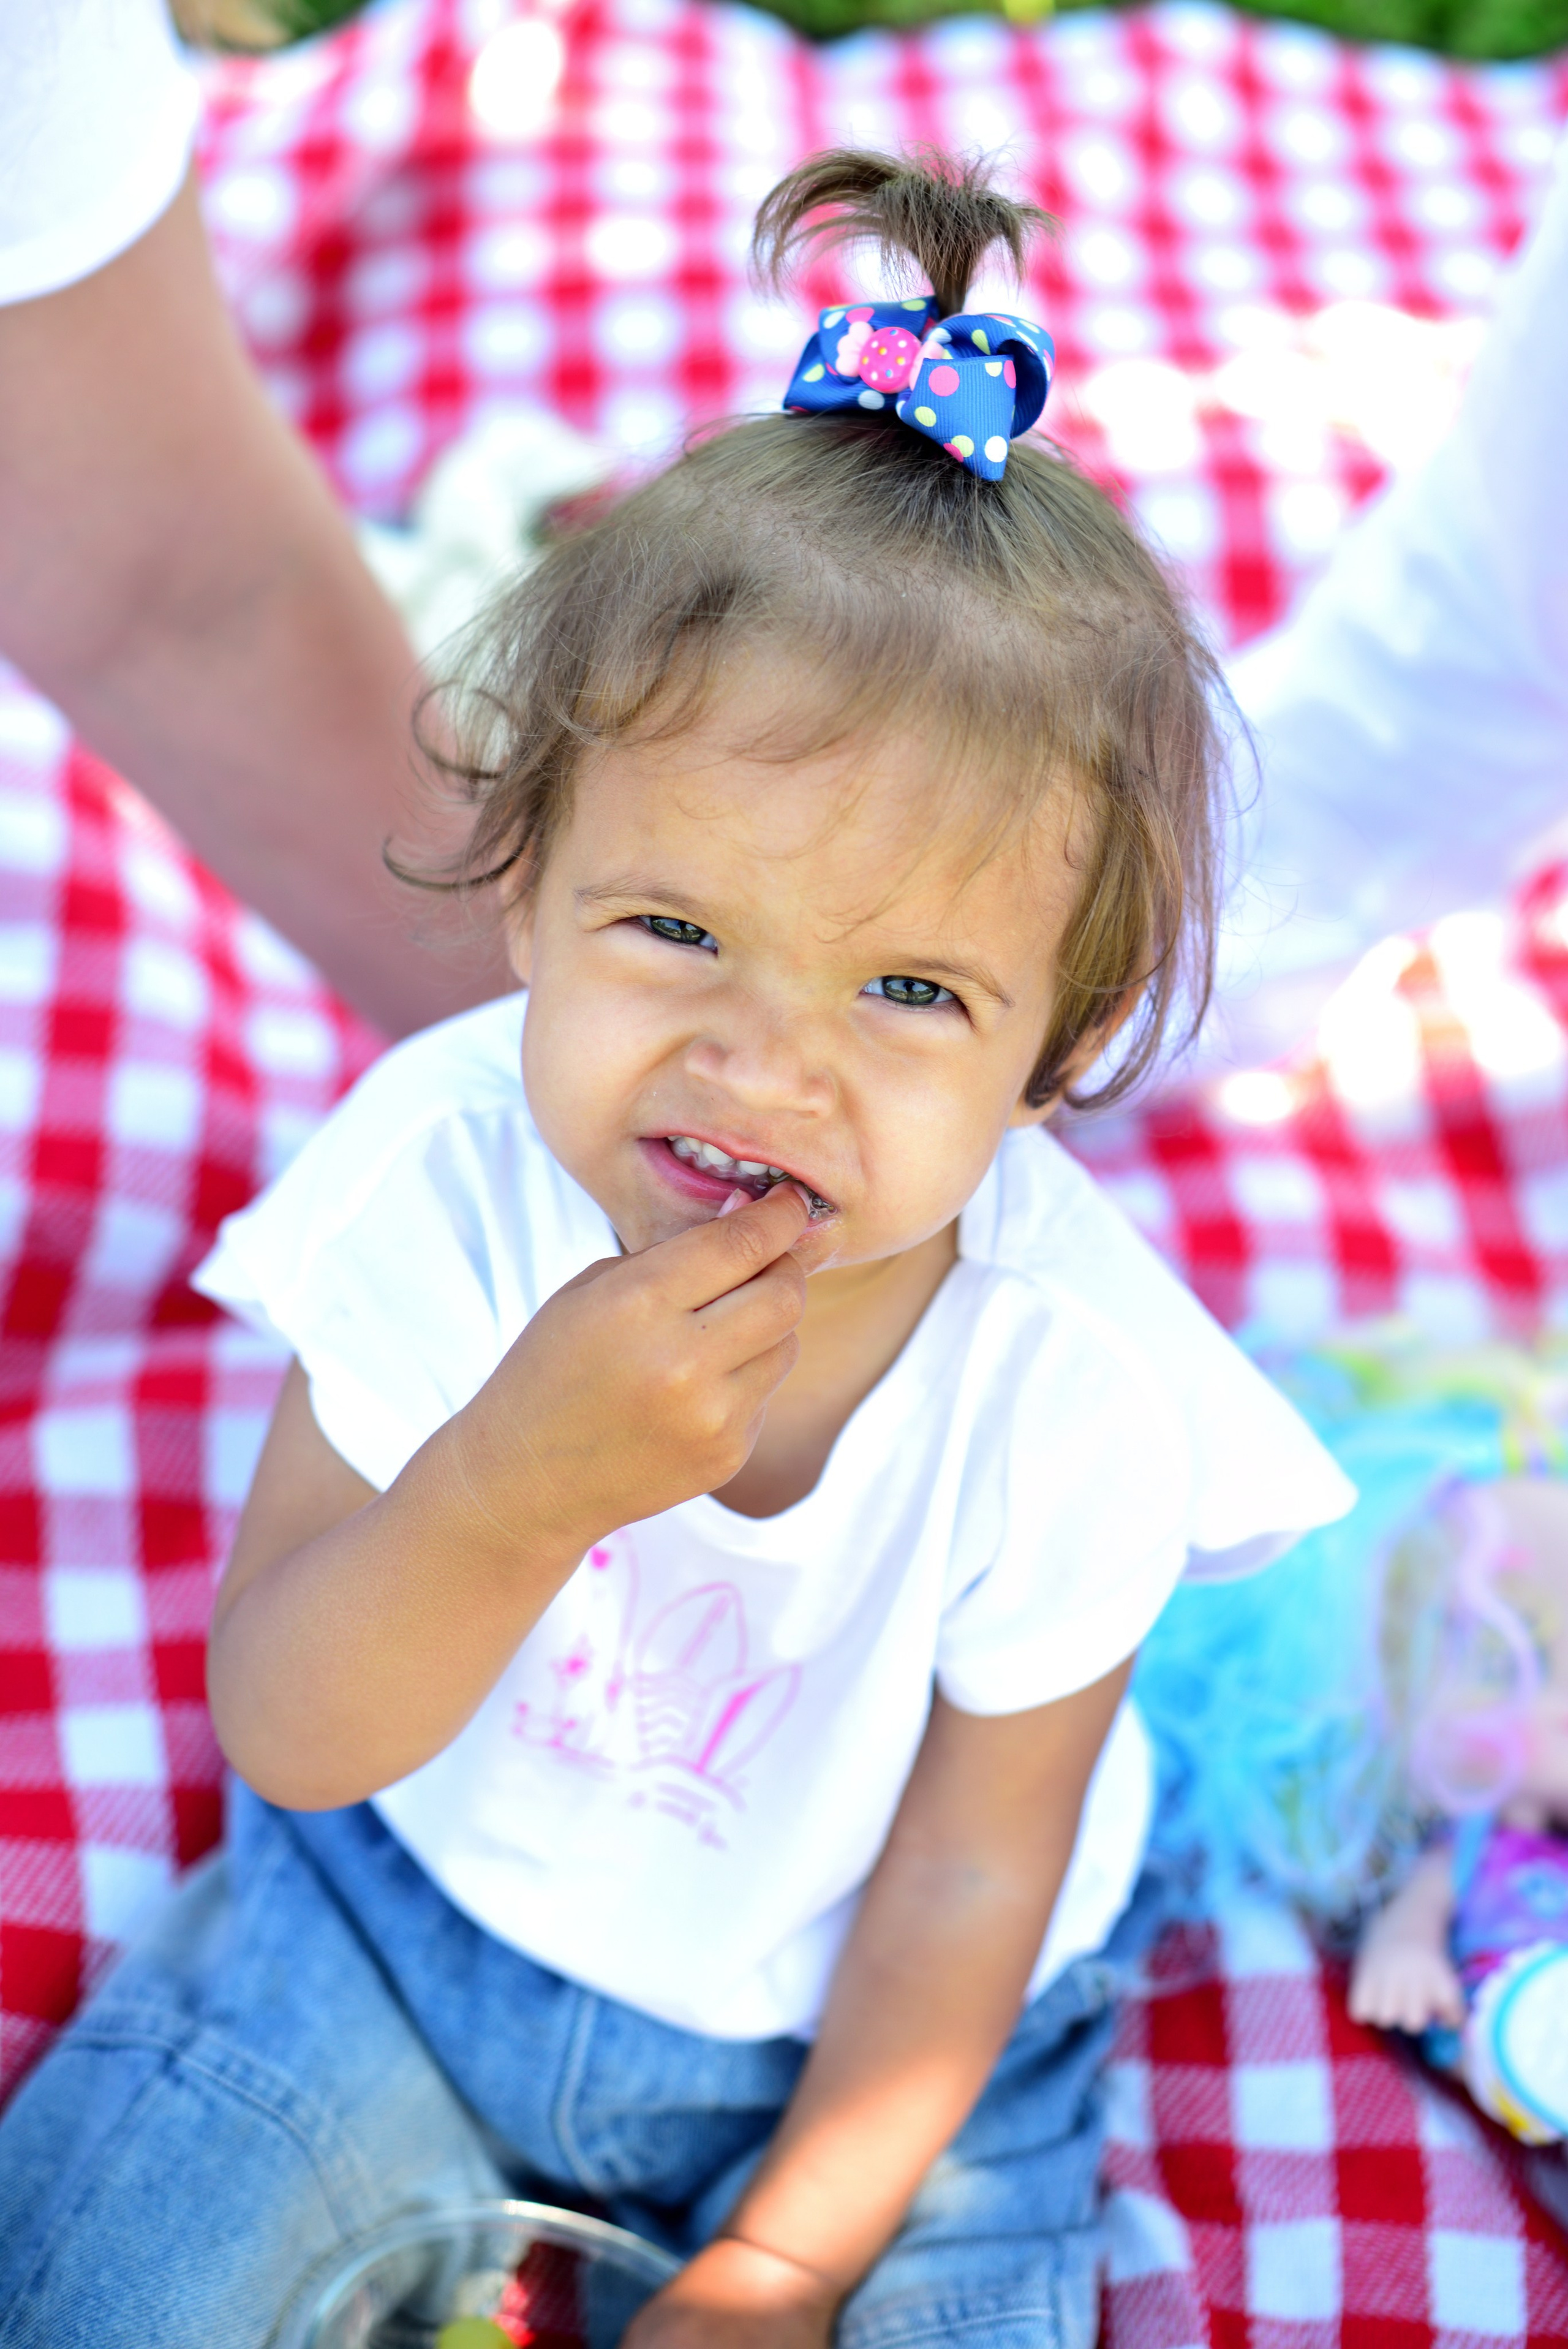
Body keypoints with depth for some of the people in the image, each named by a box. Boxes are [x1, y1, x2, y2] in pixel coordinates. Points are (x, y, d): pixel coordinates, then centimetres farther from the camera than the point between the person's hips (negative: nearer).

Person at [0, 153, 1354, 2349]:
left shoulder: (1065, 1382, -28)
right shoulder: (444, 1173, -25)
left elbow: (969, 1874, -14)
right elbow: (288, 1742, -22)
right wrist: (514, 1486, -41)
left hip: (851, 2022, 0)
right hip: (417, 1903, 1)